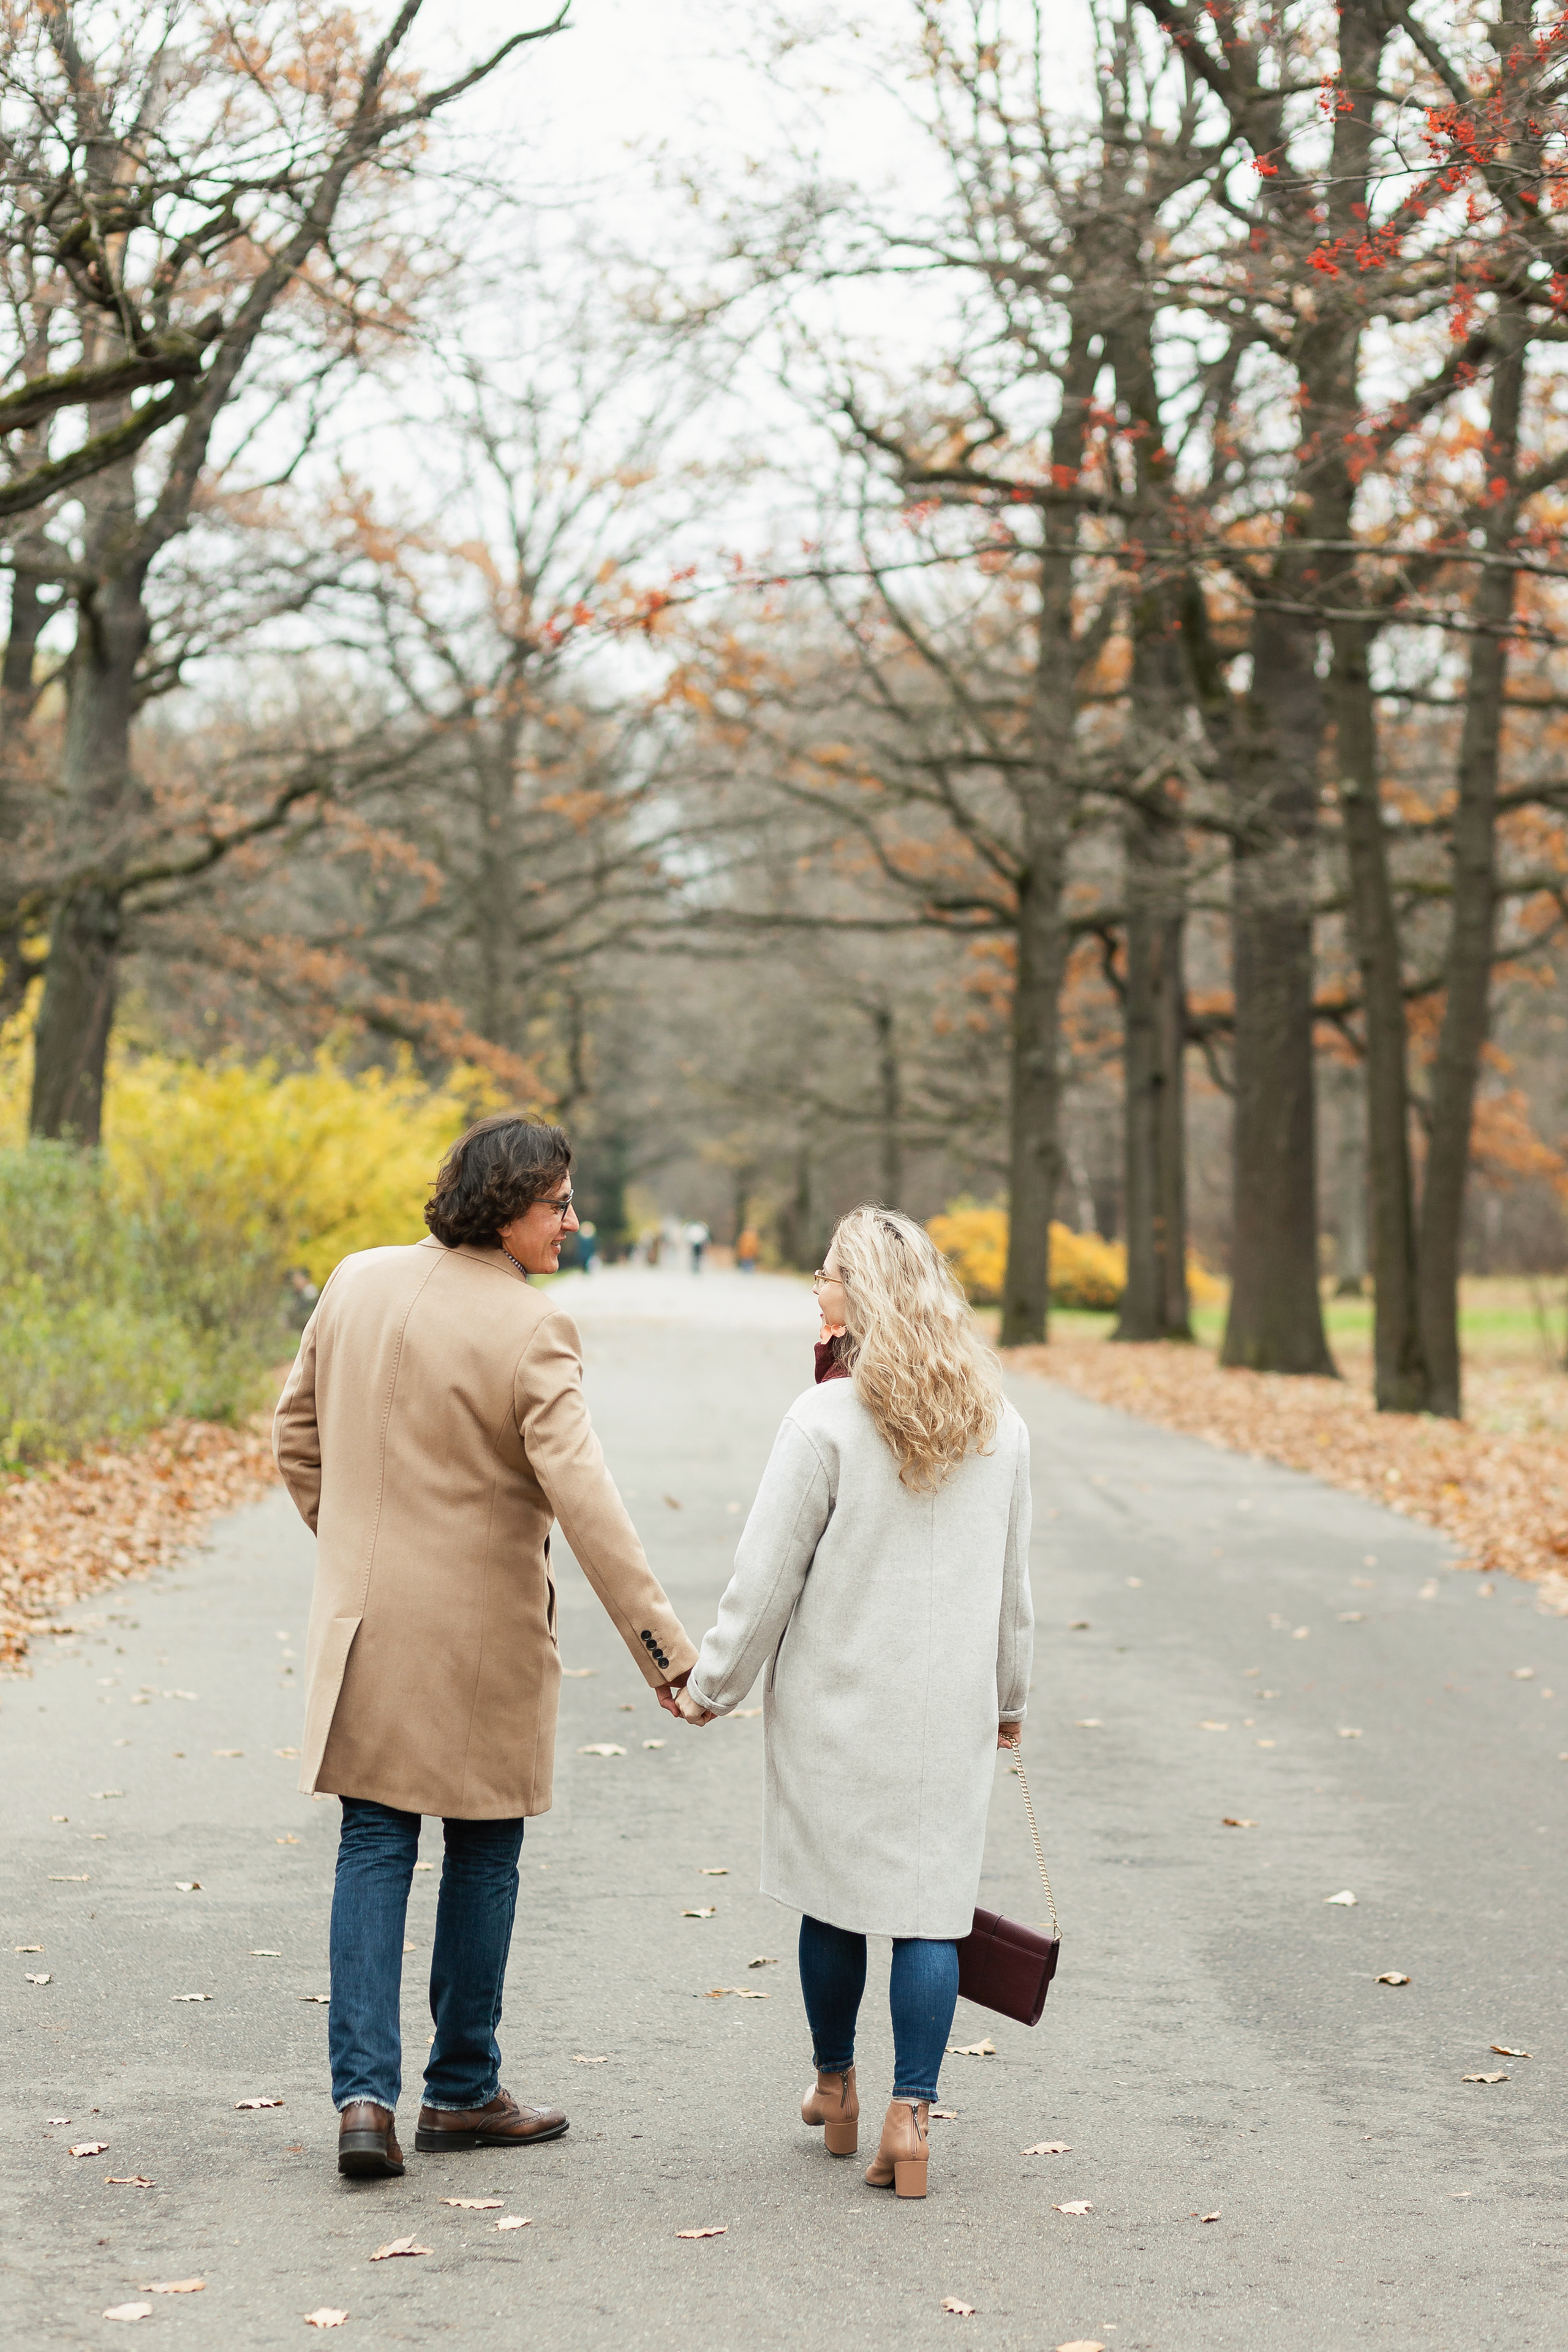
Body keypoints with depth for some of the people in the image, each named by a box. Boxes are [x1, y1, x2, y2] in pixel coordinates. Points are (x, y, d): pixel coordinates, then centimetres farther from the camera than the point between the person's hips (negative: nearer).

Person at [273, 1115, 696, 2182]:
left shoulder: (358, 1282, 2)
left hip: (365, 1616, 5)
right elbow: (581, 1494, -24)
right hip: (481, 1626, -5)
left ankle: (365, 2093, -1)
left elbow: (298, 1430, 12)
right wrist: (662, 1643, -24)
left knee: (375, 1846, 9)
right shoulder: (530, 1330, -17)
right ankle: (462, 2093, 21)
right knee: (483, 1852, 10)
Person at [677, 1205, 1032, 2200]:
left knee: (834, 1896, 13)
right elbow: (1012, 1584, 12)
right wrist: (1009, 1696, 25)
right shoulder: (999, 1426, 3)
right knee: (930, 1902, 3)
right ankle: (910, 2116, -2)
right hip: (950, 1708, 3)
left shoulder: (828, 1421, -13)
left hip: (836, 1705, -3)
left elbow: (767, 1575, -10)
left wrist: (713, 1686, 3)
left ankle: (837, 2088, 30)